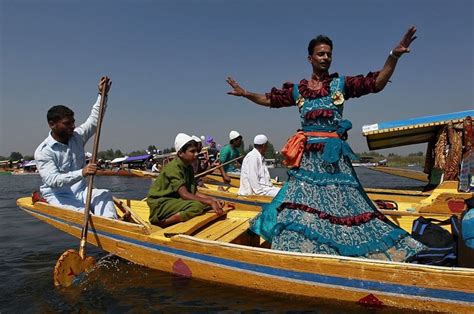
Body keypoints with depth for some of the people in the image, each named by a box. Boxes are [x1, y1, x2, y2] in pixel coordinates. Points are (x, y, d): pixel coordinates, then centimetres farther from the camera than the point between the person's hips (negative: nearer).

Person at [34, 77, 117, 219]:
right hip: (58, 197, -4)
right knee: (83, 212, -31)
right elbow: (53, 181, -25)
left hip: (80, 192, 5)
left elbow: (94, 119, 12)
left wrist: (102, 94, 2)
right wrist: (82, 173, -38)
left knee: (105, 195, -24)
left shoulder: (77, 137, 6)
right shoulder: (43, 151, -13)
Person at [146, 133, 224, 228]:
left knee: (209, 203, -4)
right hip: (160, 203, -9)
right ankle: (161, 223, -19)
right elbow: (184, 194, -27)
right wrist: (209, 202, -27)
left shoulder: (189, 167, 9)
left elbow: (194, 192, 6)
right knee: (197, 206, -31)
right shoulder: (173, 167, -18)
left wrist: (211, 199, -10)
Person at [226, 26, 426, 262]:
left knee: (339, 200, -1)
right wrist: (245, 93, 10)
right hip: (306, 156, 2)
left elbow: (376, 83, -4)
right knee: (302, 199, 5)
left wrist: (394, 56, -17)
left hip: (333, 153, -2)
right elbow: (270, 100, 19)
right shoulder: (298, 90, 11)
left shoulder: (341, 84, 5)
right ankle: (299, 247, 17)